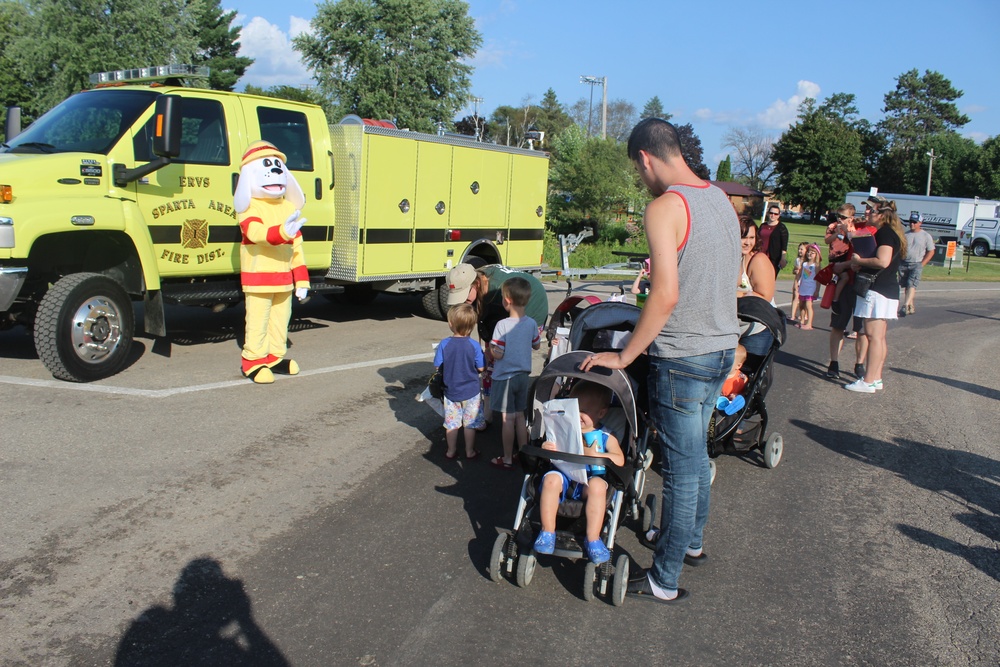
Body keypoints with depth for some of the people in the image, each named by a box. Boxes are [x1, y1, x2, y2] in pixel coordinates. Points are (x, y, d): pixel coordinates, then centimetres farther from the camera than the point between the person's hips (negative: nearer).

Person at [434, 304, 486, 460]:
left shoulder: (444, 344, -15)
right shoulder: (474, 346, -16)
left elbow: (437, 366, -8)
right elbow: (481, 368, -9)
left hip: (451, 391, 1)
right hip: (471, 391, -1)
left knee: (451, 423, 15)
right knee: (470, 423, 13)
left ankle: (451, 451, 25)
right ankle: (470, 452, 23)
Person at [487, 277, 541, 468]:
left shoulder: (502, 325, -21)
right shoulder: (531, 323, -4)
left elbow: (498, 354, -20)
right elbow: (537, 345, 10)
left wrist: (490, 346, -2)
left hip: (505, 377, -5)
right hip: (523, 375, 5)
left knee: (507, 418, 3)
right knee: (520, 416, 18)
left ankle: (507, 459, 12)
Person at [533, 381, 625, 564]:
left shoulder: (606, 438, 7)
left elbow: (620, 460, -8)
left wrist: (593, 455, -20)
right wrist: (548, 449, -12)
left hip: (590, 479, -2)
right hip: (565, 475, 2)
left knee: (597, 485, -36)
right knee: (551, 478, -32)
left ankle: (593, 540, -25)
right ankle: (547, 533, -21)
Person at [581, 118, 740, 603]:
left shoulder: (664, 208, -18)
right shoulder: (721, 199, 9)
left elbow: (666, 296, -26)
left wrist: (624, 356, -18)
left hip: (683, 355, -9)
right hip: (723, 345, 9)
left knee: (681, 468, 1)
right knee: (696, 454, 24)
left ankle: (663, 581, 14)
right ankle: (692, 541, 42)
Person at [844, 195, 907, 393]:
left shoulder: (885, 232, -14)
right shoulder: (888, 232, 18)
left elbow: (883, 261, -26)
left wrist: (859, 260, -12)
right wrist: (861, 264, 8)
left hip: (878, 290, -11)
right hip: (887, 290, 11)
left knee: (874, 335, -9)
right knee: (879, 337, 12)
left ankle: (868, 381, -8)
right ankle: (876, 377, 18)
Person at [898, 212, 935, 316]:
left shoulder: (926, 236, 2)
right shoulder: (905, 234, 10)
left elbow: (931, 252, 3)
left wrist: (922, 264, -7)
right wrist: (898, 261, 2)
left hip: (916, 265, -4)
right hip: (903, 264, 4)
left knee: (911, 285, -17)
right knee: (906, 286, 7)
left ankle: (905, 306, -27)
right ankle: (911, 307, 19)